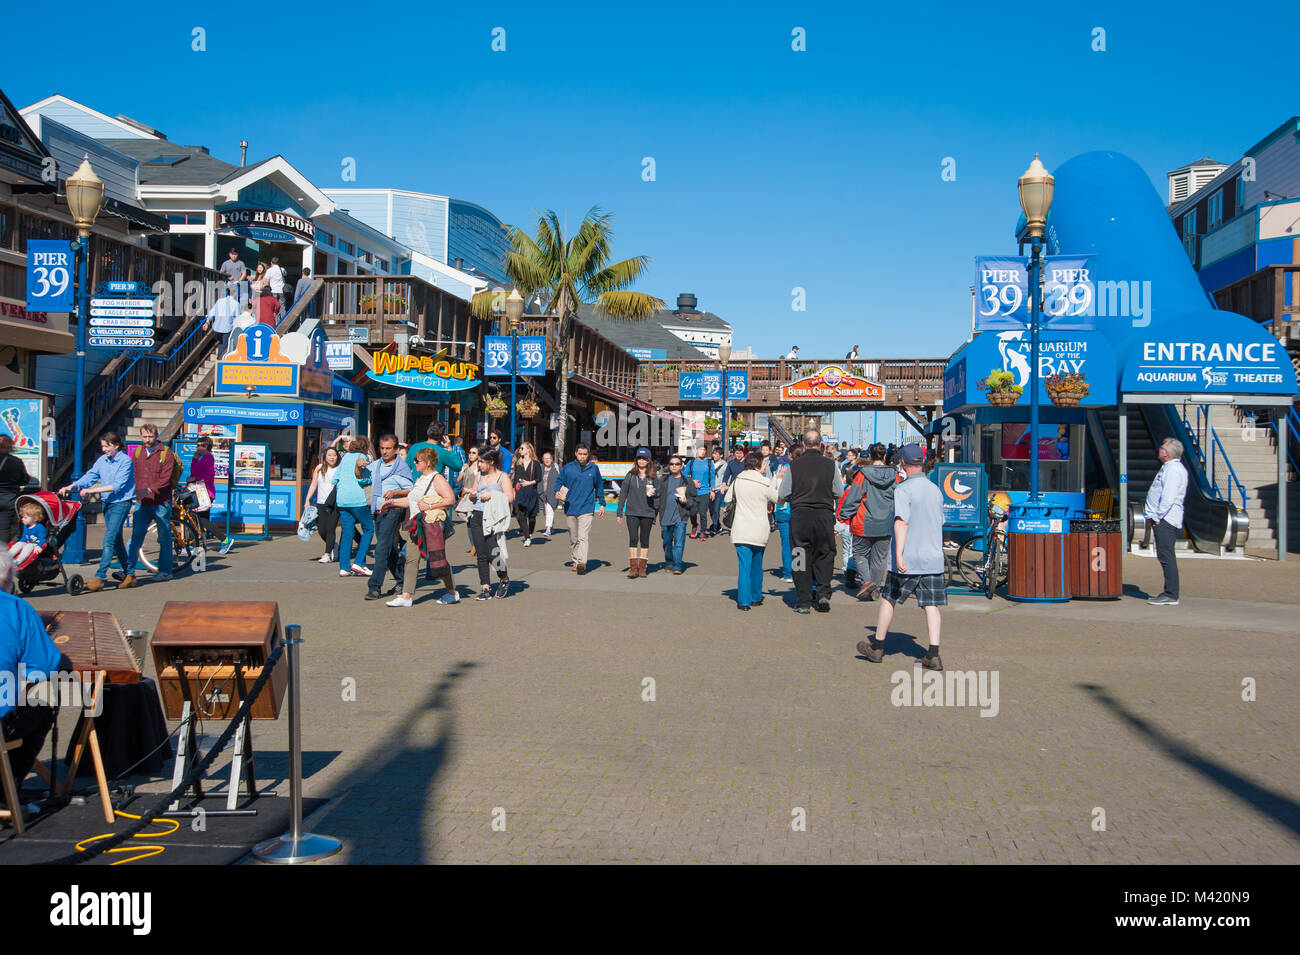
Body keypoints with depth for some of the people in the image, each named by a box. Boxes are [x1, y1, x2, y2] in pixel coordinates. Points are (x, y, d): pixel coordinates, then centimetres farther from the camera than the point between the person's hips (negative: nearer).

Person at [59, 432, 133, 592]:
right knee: (116, 541, 13)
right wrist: (72, 486, -10)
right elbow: (90, 476, 7)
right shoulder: (102, 460, 9)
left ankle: (100, 577, -17)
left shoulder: (125, 461, -12)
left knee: (109, 540, -14)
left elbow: (118, 486, -19)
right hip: (107, 503, 8)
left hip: (121, 503, -8)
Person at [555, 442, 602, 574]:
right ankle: (575, 562, 25)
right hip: (570, 508, 2)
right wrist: (558, 493, -10)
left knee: (582, 537, -15)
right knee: (573, 538, 12)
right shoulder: (567, 468, 4)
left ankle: (582, 562, -25)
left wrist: (602, 503, 20)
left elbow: (598, 486, 17)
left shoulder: (594, 468, 6)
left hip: (587, 508, -2)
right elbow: (559, 482, 11)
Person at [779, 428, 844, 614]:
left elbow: (783, 494, 0)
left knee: (801, 557, 6)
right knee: (824, 556, 16)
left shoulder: (794, 466, -3)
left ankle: (804, 602, 7)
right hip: (825, 515, 1)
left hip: (799, 515, -1)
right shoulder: (830, 465, -1)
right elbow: (839, 493, 5)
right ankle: (823, 593, 3)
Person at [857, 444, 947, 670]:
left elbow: (902, 522, -21)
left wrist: (899, 554, -26)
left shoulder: (903, 489, -10)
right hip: (933, 558, 5)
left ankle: (877, 647, 20)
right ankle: (933, 655, -4)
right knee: (931, 605, 3)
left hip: (908, 559, -5)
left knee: (888, 600, 10)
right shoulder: (935, 489, 10)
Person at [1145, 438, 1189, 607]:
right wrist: (1154, 516, 19)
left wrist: (1158, 517, -18)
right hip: (1162, 520, 11)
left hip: (1165, 521, -11)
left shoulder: (1173, 469, -14)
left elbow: (1168, 498, -22)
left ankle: (1171, 596, -11)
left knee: (1166, 556, -11)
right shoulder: (1168, 468, 18)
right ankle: (1169, 592, 18)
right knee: (1165, 556, 13)